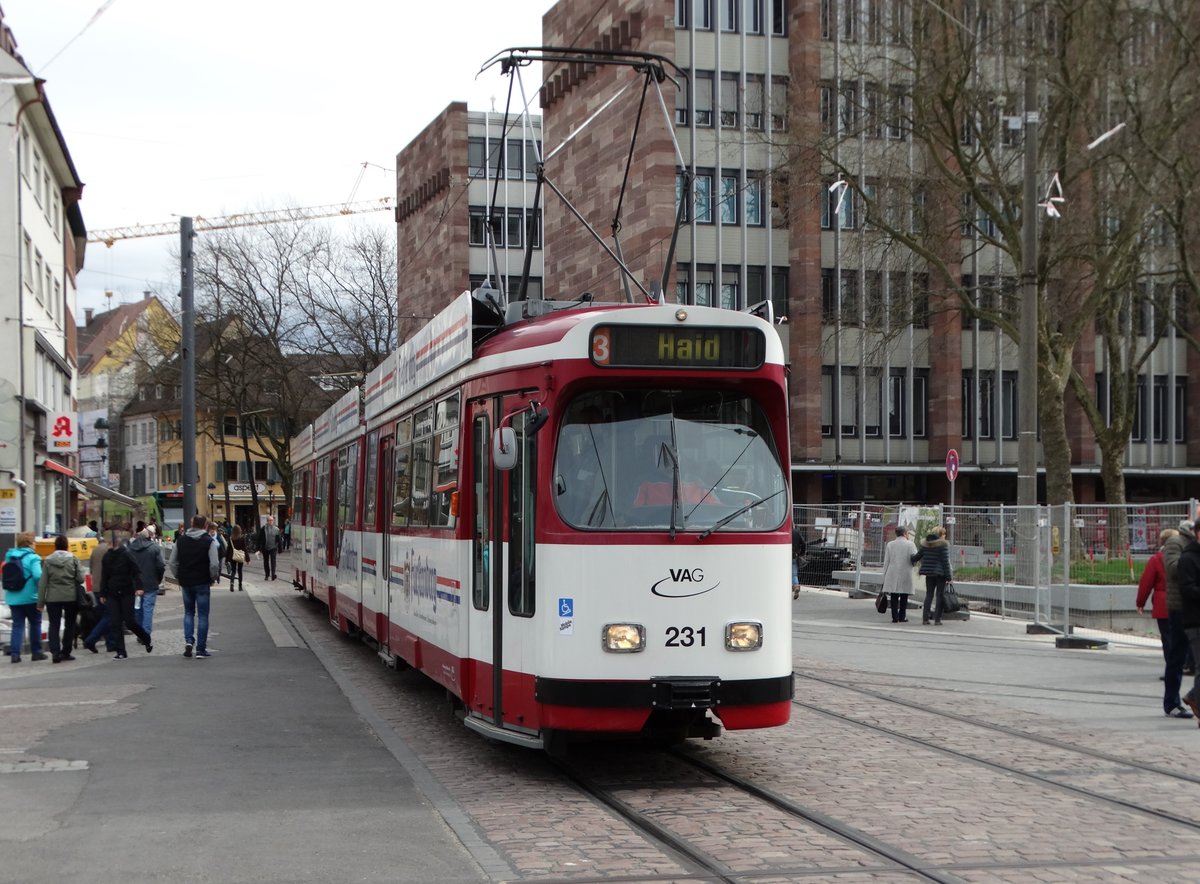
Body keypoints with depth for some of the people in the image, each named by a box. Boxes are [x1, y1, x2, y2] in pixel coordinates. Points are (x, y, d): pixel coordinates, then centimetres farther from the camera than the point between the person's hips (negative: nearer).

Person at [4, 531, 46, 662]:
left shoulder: (9, 557, 6)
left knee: (17, 625, 8)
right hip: (30, 597, -5)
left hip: (13, 598, 5)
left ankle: (14, 653, 0)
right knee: (35, 624, 11)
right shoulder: (32, 558, -13)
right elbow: (38, 576, -23)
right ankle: (36, 652, 16)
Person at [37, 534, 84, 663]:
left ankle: (55, 652, -7)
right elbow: (80, 578, -6)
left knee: (54, 625, 5)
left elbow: (43, 583, -1)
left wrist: (41, 602, 3)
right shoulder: (73, 559, -4)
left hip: (53, 598, 1)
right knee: (70, 624, 13)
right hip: (71, 597, -1)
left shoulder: (48, 560, -1)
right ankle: (65, 652, 14)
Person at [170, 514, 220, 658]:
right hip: (202, 583, -3)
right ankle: (201, 649, 4)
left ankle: (188, 640, 0)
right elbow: (214, 564, -15)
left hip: (185, 582, 3)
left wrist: (179, 577, 15)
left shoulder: (180, 540, 4)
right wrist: (213, 578, 0)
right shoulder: (209, 542, -9)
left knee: (188, 612, 19)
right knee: (202, 615, 4)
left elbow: (173, 562, 5)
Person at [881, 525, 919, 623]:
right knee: (904, 597, 6)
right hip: (905, 574, -2)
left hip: (892, 575, 2)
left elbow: (886, 562, 6)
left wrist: (885, 576, 10)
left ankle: (895, 617, -2)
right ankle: (902, 617, 5)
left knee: (894, 597, 3)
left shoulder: (890, 544, 6)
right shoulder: (910, 544, -4)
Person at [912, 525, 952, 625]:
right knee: (939, 595, 3)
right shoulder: (943, 544, -11)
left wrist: (912, 559, 37)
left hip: (929, 573, 5)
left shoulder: (925, 543, 5)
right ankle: (937, 619, 1)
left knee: (929, 595, 11)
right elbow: (945, 560, -13)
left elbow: (918, 556, 14)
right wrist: (949, 575, -9)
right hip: (940, 573, -5)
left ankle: (925, 619, 7)